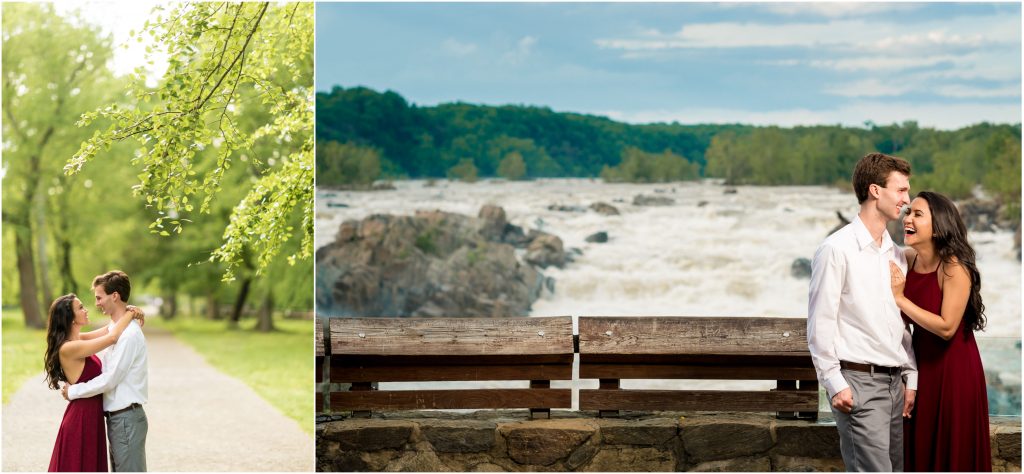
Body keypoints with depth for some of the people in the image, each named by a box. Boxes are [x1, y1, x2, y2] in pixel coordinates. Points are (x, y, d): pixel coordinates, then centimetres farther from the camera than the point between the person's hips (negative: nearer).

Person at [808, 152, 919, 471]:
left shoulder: (896, 255, 14)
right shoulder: (837, 249, -8)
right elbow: (820, 322, -9)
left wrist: (910, 378, 14)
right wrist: (834, 382, -12)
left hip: (895, 382, 8)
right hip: (859, 382, -7)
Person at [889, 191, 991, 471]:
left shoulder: (954, 268, -20)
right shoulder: (907, 259, -3)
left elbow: (947, 328, -24)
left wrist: (900, 299, -22)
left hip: (953, 367, -6)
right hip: (921, 362, 6)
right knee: (919, 449, 15)